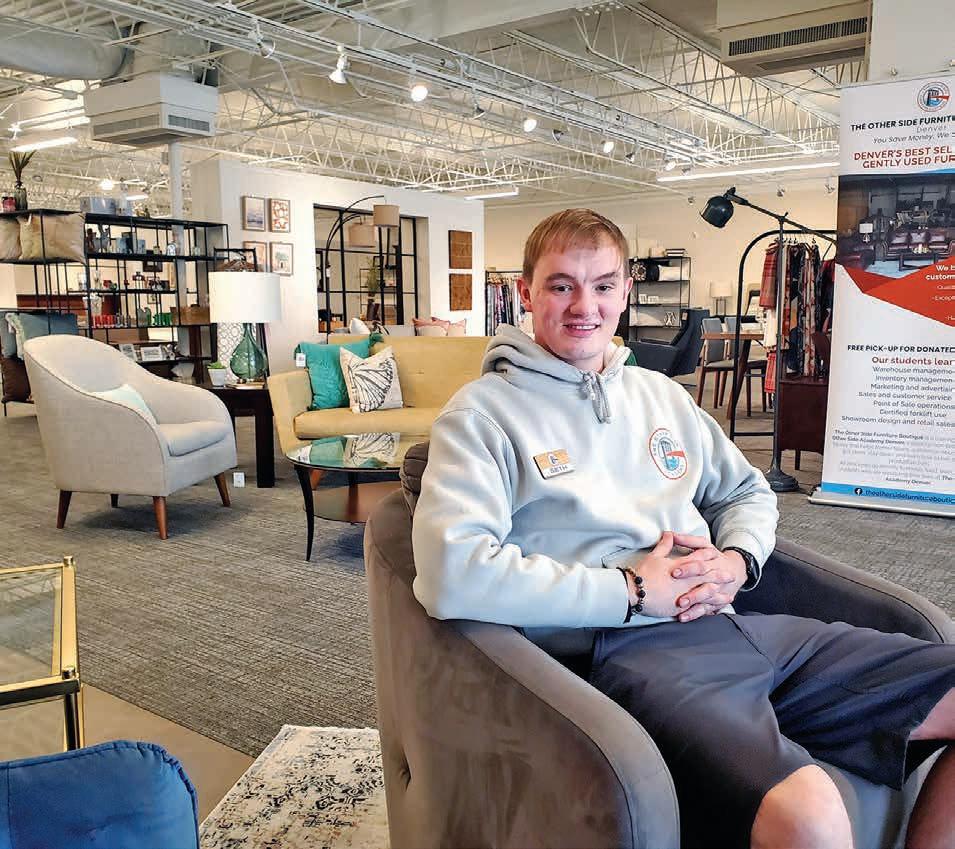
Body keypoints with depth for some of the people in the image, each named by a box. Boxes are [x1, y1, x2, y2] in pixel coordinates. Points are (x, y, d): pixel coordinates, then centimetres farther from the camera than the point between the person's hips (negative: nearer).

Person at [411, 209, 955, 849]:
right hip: (626, 646, -7)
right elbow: (450, 574, -16)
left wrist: (736, 561, 3)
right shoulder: (483, 412, -1)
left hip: (732, 623, 8)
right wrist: (632, 591, -14)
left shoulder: (662, 394, 22)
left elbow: (750, 492, 28)